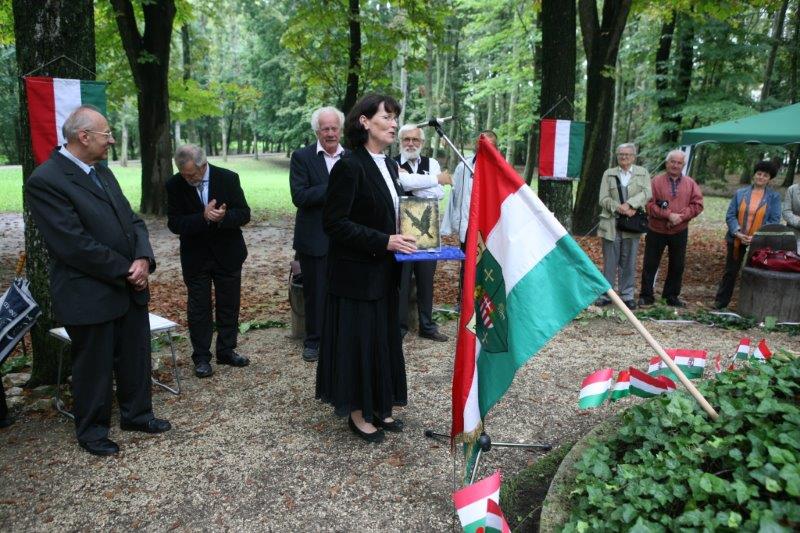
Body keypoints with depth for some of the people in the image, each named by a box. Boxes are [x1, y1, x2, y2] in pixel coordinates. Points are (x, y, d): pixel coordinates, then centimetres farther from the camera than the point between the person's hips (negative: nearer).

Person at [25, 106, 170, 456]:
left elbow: (131, 220, 8)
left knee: (136, 357, 17)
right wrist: (125, 271, -15)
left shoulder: (102, 172, 9)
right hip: (90, 295, -7)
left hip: (131, 287, 7)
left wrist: (143, 260, -10)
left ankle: (136, 413, 36)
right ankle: (92, 429, 30)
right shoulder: (45, 181, -17)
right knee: (93, 366, 10)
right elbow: (76, 245, -22)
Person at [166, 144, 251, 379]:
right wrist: (203, 217, -31)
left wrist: (223, 217, -32)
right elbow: (174, 224, -14)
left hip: (227, 254, 1)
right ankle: (201, 357, 19)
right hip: (195, 257, 0)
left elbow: (244, 214, -10)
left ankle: (226, 351, 27)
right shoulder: (175, 185, -10)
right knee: (198, 308, 6)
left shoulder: (228, 178, -11)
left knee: (229, 306, 11)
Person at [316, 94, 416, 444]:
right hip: (356, 273, -8)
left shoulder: (389, 166, 10)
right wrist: (384, 242, -21)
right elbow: (334, 222, -19)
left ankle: (377, 407, 30)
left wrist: (401, 240, 4)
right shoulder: (349, 166, -15)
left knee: (383, 338, 15)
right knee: (357, 339, 3)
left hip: (383, 273, 8)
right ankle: (357, 412, 21)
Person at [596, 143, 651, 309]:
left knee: (629, 262, 6)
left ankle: (627, 294, 15)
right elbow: (603, 199, 1)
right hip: (611, 223, 0)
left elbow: (647, 193, -5)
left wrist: (629, 204, -19)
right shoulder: (609, 174, 9)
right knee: (610, 262, 3)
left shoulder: (642, 173, 10)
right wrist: (619, 208, -15)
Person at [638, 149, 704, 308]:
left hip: (680, 232, 3)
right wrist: (668, 215, -20)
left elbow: (697, 204, -1)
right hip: (656, 231, -2)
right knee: (650, 264, 3)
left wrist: (681, 216, -15)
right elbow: (650, 205, -12)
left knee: (677, 266, 10)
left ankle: (672, 296, 24)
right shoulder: (656, 181, -4)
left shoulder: (690, 183, 5)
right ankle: (646, 296, 13)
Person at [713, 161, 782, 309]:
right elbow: (730, 215, -1)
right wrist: (737, 232, -15)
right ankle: (721, 302, 17)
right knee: (730, 272, 8)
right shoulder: (740, 193, 2)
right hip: (736, 240, 1)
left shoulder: (774, 196, 0)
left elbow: (775, 221, -5)